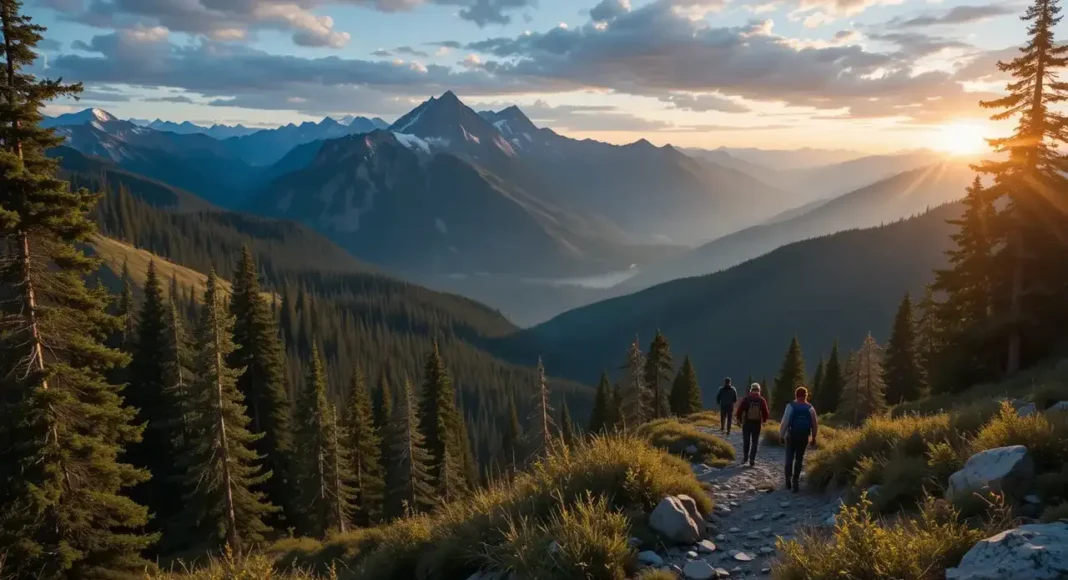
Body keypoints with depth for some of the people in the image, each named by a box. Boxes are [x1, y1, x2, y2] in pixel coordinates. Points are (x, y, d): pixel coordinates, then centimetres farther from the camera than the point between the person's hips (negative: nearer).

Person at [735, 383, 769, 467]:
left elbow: (740, 410, -8)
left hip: (746, 422, 0)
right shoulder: (762, 400, -3)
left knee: (746, 441, 14)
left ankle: (745, 457, 21)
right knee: (754, 442, 7)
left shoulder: (746, 399, -6)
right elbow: (766, 413, -2)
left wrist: (739, 419, 6)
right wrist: (764, 421, 16)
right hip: (757, 423, 0)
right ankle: (752, 460, 1)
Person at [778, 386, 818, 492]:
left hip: (791, 435, -1)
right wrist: (814, 437, 12)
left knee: (789, 458, 11)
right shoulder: (810, 408, 0)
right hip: (804, 437, 1)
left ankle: (788, 480, 10)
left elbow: (785, 422, -10)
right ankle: (795, 481, 4)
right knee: (799, 459, 9)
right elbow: (815, 425, 2)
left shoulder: (791, 406, -7)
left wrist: (781, 435, -4)